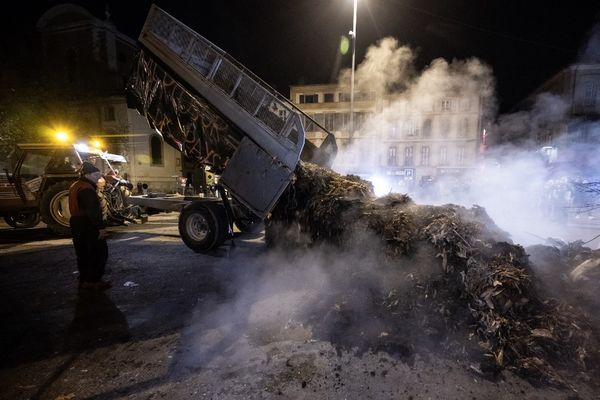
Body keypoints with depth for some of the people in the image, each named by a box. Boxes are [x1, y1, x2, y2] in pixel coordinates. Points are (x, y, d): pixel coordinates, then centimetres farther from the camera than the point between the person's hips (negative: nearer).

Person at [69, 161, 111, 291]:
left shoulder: (75, 187, 16)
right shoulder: (87, 189, -18)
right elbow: (93, 211, -24)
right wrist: (101, 227, -24)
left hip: (77, 224, 10)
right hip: (89, 226, -10)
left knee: (83, 254, 16)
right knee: (99, 253, -3)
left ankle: (84, 280, 24)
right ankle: (94, 280, 0)